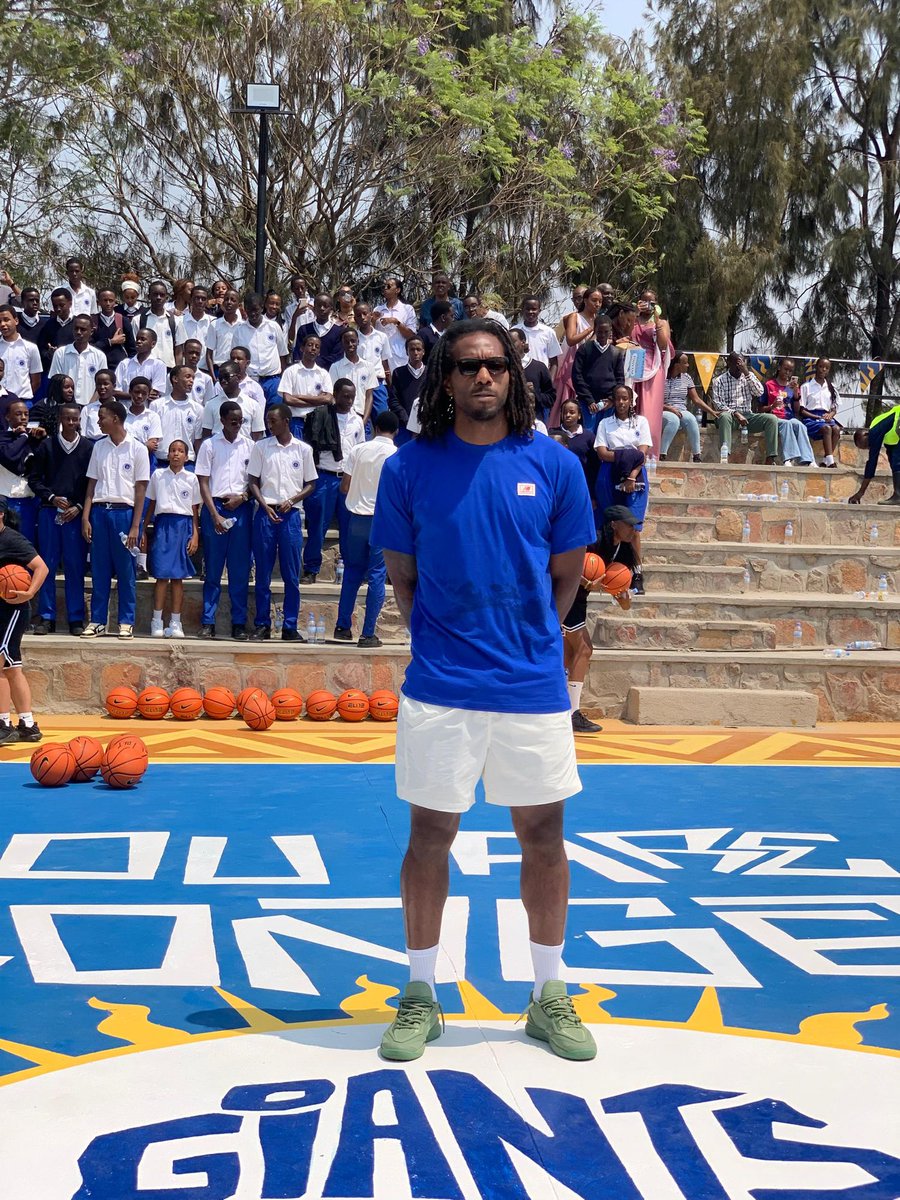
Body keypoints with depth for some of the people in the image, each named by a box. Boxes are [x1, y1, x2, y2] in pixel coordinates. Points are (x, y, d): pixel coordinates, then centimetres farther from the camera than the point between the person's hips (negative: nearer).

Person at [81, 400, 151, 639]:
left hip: (124, 512, -3)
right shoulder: (99, 447, 10)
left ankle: (126, 622, 7)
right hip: (100, 511, 3)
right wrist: (85, 517, 2)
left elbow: (141, 490, -3)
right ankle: (97, 621, 9)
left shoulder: (137, 449, -1)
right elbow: (92, 485, 12)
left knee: (126, 571, 1)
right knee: (99, 569, 4)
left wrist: (135, 526, -9)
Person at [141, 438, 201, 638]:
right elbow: (151, 505, 13)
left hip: (183, 526, 1)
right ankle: (157, 622, -2)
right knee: (162, 574, -6)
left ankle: (175, 622, 5)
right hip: (162, 524, -1)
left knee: (178, 576, 1)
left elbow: (195, 509, 9)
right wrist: (144, 531, 9)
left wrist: (195, 535, 1)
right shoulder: (158, 475, 9)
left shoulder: (191, 479, 9)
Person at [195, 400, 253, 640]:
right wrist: (215, 514, -9)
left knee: (240, 569, 2)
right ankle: (208, 622, 5)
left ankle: (239, 623, 7)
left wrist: (242, 497, -7)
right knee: (213, 568, 1)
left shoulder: (249, 446, 8)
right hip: (215, 506, -1)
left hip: (241, 509, 2)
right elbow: (203, 483, 0)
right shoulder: (209, 445, 3)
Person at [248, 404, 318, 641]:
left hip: (291, 514, 0)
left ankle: (290, 627, 6)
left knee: (292, 575, 1)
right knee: (263, 574, 2)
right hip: (265, 513, 0)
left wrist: (292, 500, -8)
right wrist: (265, 506, -9)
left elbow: (310, 484, 9)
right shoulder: (261, 447, 6)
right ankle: (262, 625, 8)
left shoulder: (303, 450, 5)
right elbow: (253, 481, 6)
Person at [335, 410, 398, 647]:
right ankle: (368, 634, 2)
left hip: (357, 518, 3)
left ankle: (343, 627, 17)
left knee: (353, 571, 16)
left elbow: (344, 488, 2)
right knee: (377, 576, 2)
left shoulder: (358, 450, -1)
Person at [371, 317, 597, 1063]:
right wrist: (444, 641, 3)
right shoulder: (409, 469, -1)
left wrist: (525, 641, 7)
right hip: (439, 691, -1)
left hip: (534, 687, 1)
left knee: (543, 833, 10)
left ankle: (550, 996, 26)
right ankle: (421, 995, 23)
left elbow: (567, 573, 9)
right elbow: (402, 576, 7)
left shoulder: (554, 465, 1)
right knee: (430, 835, 7)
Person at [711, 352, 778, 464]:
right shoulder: (719, 380, 5)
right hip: (729, 414, -3)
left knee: (772, 418, -21)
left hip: (747, 415, 3)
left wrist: (747, 373, -8)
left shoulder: (748, 377, 17)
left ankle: (770, 460, -29)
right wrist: (735, 413, -20)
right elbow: (718, 404, -5)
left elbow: (760, 392, 0)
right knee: (724, 416, -39)